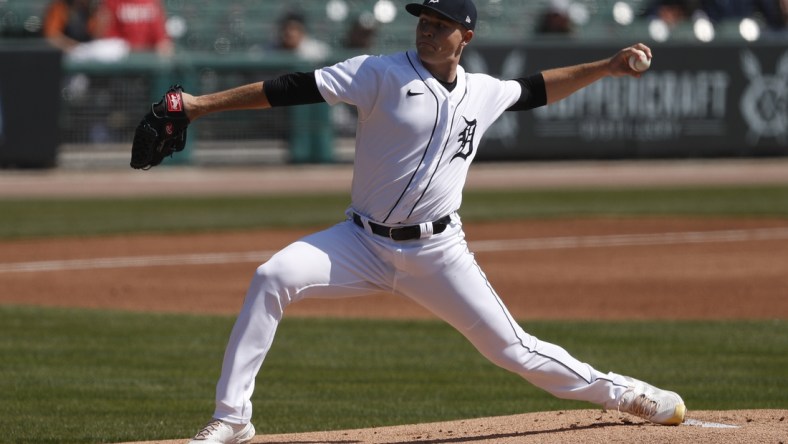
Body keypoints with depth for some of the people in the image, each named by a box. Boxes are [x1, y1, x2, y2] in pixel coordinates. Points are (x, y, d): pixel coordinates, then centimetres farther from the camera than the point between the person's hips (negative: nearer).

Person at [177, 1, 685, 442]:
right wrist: (204, 104, -22)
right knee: (272, 279, -25)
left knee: (511, 348, 1)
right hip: (364, 243, -2)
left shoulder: (483, 93, 5)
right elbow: (295, 88, -16)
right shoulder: (382, 74, -8)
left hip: (438, 252, 2)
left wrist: (605, 68, 23)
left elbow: (534, 90, 27)